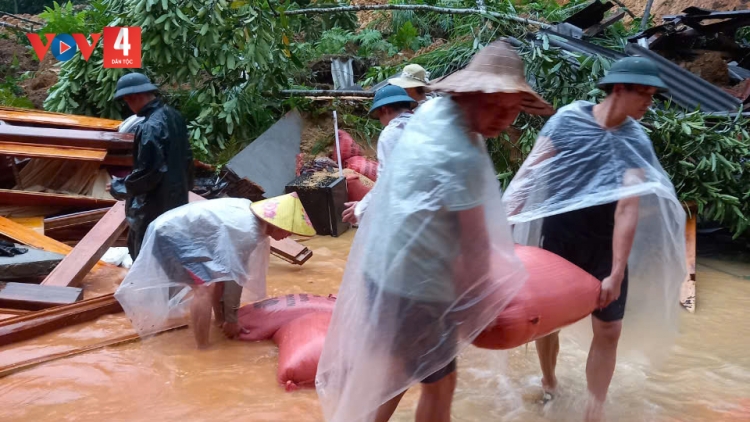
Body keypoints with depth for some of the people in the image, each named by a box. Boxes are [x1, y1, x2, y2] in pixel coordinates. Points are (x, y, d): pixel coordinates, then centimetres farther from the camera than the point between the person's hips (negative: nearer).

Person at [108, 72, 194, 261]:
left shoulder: (150, 127, -25)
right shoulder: (173, 115, 4)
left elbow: (147, 172, -25)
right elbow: (186, 156, 14)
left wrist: (119, 186, -10)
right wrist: (186, 185, 24)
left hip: (155, 205, -9)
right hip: (176, 196, 9)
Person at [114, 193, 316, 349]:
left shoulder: (250, 214, 5)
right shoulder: (248, 233, -24)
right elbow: (234, 277, -16)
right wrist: (232, 319, -3)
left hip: (176, 228, 10)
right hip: (171, 235, -10)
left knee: (218, 278, 17)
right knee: (205, 287, -19)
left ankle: (221, 322, 33)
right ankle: (202, 351, -12)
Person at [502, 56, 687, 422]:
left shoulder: (635, 142, -11)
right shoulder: (568, 119, -13)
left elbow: (628, 209, -18)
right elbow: (531, 170, -10)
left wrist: (616, 273, -24)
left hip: (606, 246, 1)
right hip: (558, 239, -1)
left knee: (608, 330, 1)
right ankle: (548, 381, 39)